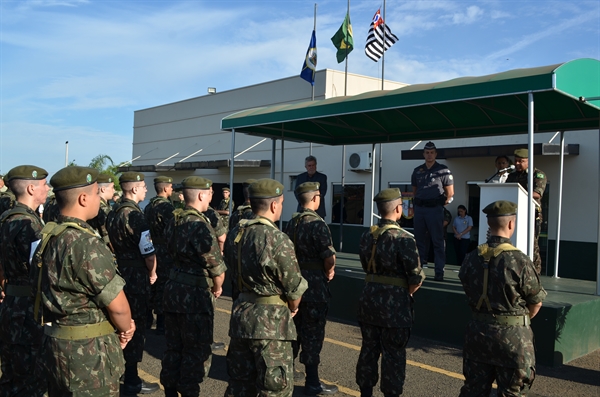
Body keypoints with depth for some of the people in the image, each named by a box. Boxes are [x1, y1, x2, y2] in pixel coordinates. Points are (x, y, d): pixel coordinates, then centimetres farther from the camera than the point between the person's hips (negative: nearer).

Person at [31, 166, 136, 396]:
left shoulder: (48, 238, 4)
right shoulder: (86, 244, -23)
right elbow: (118, 306, -22)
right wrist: (126, 329, 1)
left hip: (55, 342, 9)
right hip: (88, 351, -8)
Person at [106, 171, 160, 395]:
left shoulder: (113, 213, 7)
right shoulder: (134, 215, -20)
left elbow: (113, 244, 13)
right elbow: (149, 252, -22)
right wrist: (152, 273, -5)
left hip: (118, 274, 9)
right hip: (135, 278, -9)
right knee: (136, 326, 1)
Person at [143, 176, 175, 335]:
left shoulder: (148, 206, 10)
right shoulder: (166, 206, -16)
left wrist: (151, 243, 19)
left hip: (151, 249, 8)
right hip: (164, 252, -8)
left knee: (151, 284, 16)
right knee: (163, 286, -1)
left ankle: (148, 319, 25)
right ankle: (161, 324, 5)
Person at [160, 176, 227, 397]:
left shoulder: (173, 222, 6)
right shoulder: (200, 225, -20)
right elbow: (217, 267, -19)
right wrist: (217, 288, 1)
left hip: (174, 288, 8)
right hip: (196, 294, -8)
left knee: (174, 348, 18)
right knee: (196, 351, 4)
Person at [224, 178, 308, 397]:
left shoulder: (234, 234, 4)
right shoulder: (278, 240, -18)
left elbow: (235, 275, 10)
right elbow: (294, 287, -11)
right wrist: (292, 308, 9)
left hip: (239, 314, 7)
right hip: (270, 321, -7)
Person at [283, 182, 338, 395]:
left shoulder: (291, 223, 8)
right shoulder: (317, 224, -17)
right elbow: (329, 257, -21)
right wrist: (329, 272, -2)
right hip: (314, 285, -8)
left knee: (293, 327, 18)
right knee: (313, 332, 0)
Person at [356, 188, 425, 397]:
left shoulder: (367, 236, 5)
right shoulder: (404, 238, -16)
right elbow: (417, 277, -16)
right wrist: (407, 293, 2)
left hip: (369, 299, 6)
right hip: (394, 304, -6)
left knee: (369, 349, 16)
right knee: (393, 355, 6)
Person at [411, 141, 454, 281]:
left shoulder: (443, 171, 0)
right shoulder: (417, 171, 12)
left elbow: (450, 192, 2)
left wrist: (444, 201, -7)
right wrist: (414, 202, 9)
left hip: (435, 208, -5)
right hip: (419, 208, 5)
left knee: (438, 241, -4)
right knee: (419, 239, 11)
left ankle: (439, 271, -2)